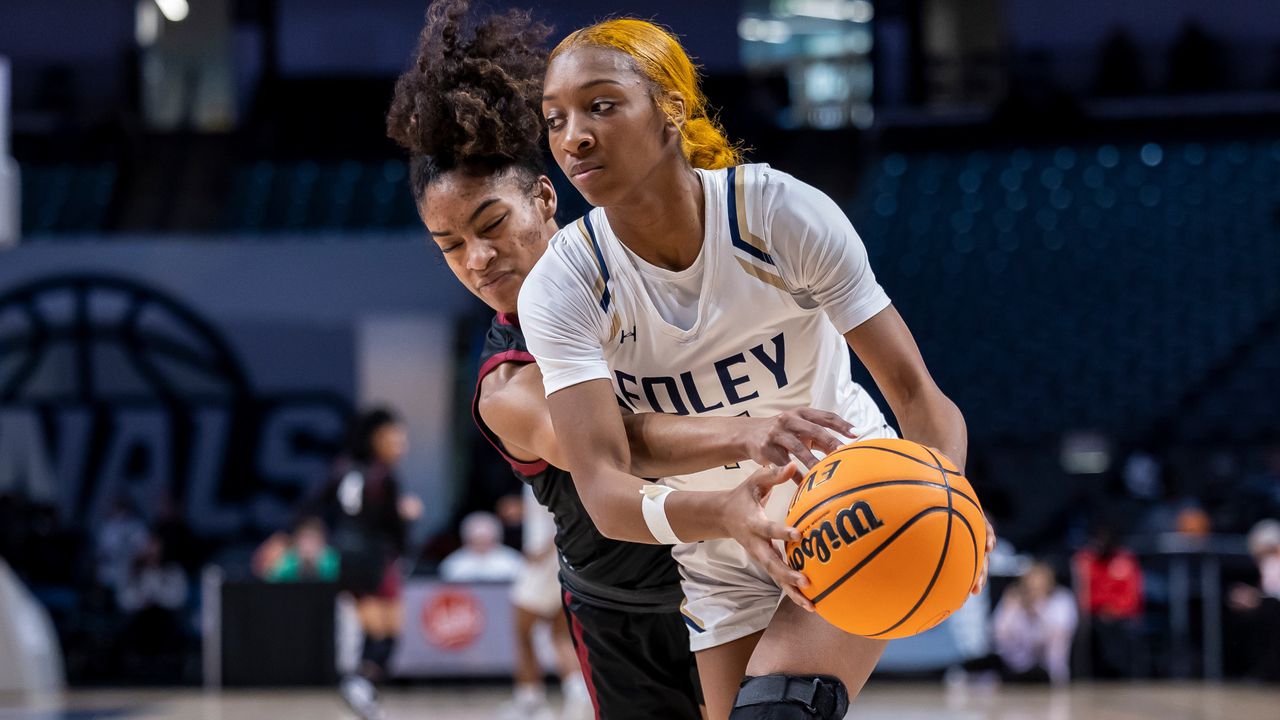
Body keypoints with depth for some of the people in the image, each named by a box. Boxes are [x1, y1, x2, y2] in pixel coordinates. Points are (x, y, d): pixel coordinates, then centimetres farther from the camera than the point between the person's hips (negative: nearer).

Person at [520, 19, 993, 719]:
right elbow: (603, 490, -30)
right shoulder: (559, 288, -18)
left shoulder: (783, 214, -22)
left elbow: (912, 388, -19)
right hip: (720, 563, 4)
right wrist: (725, 513, -51)